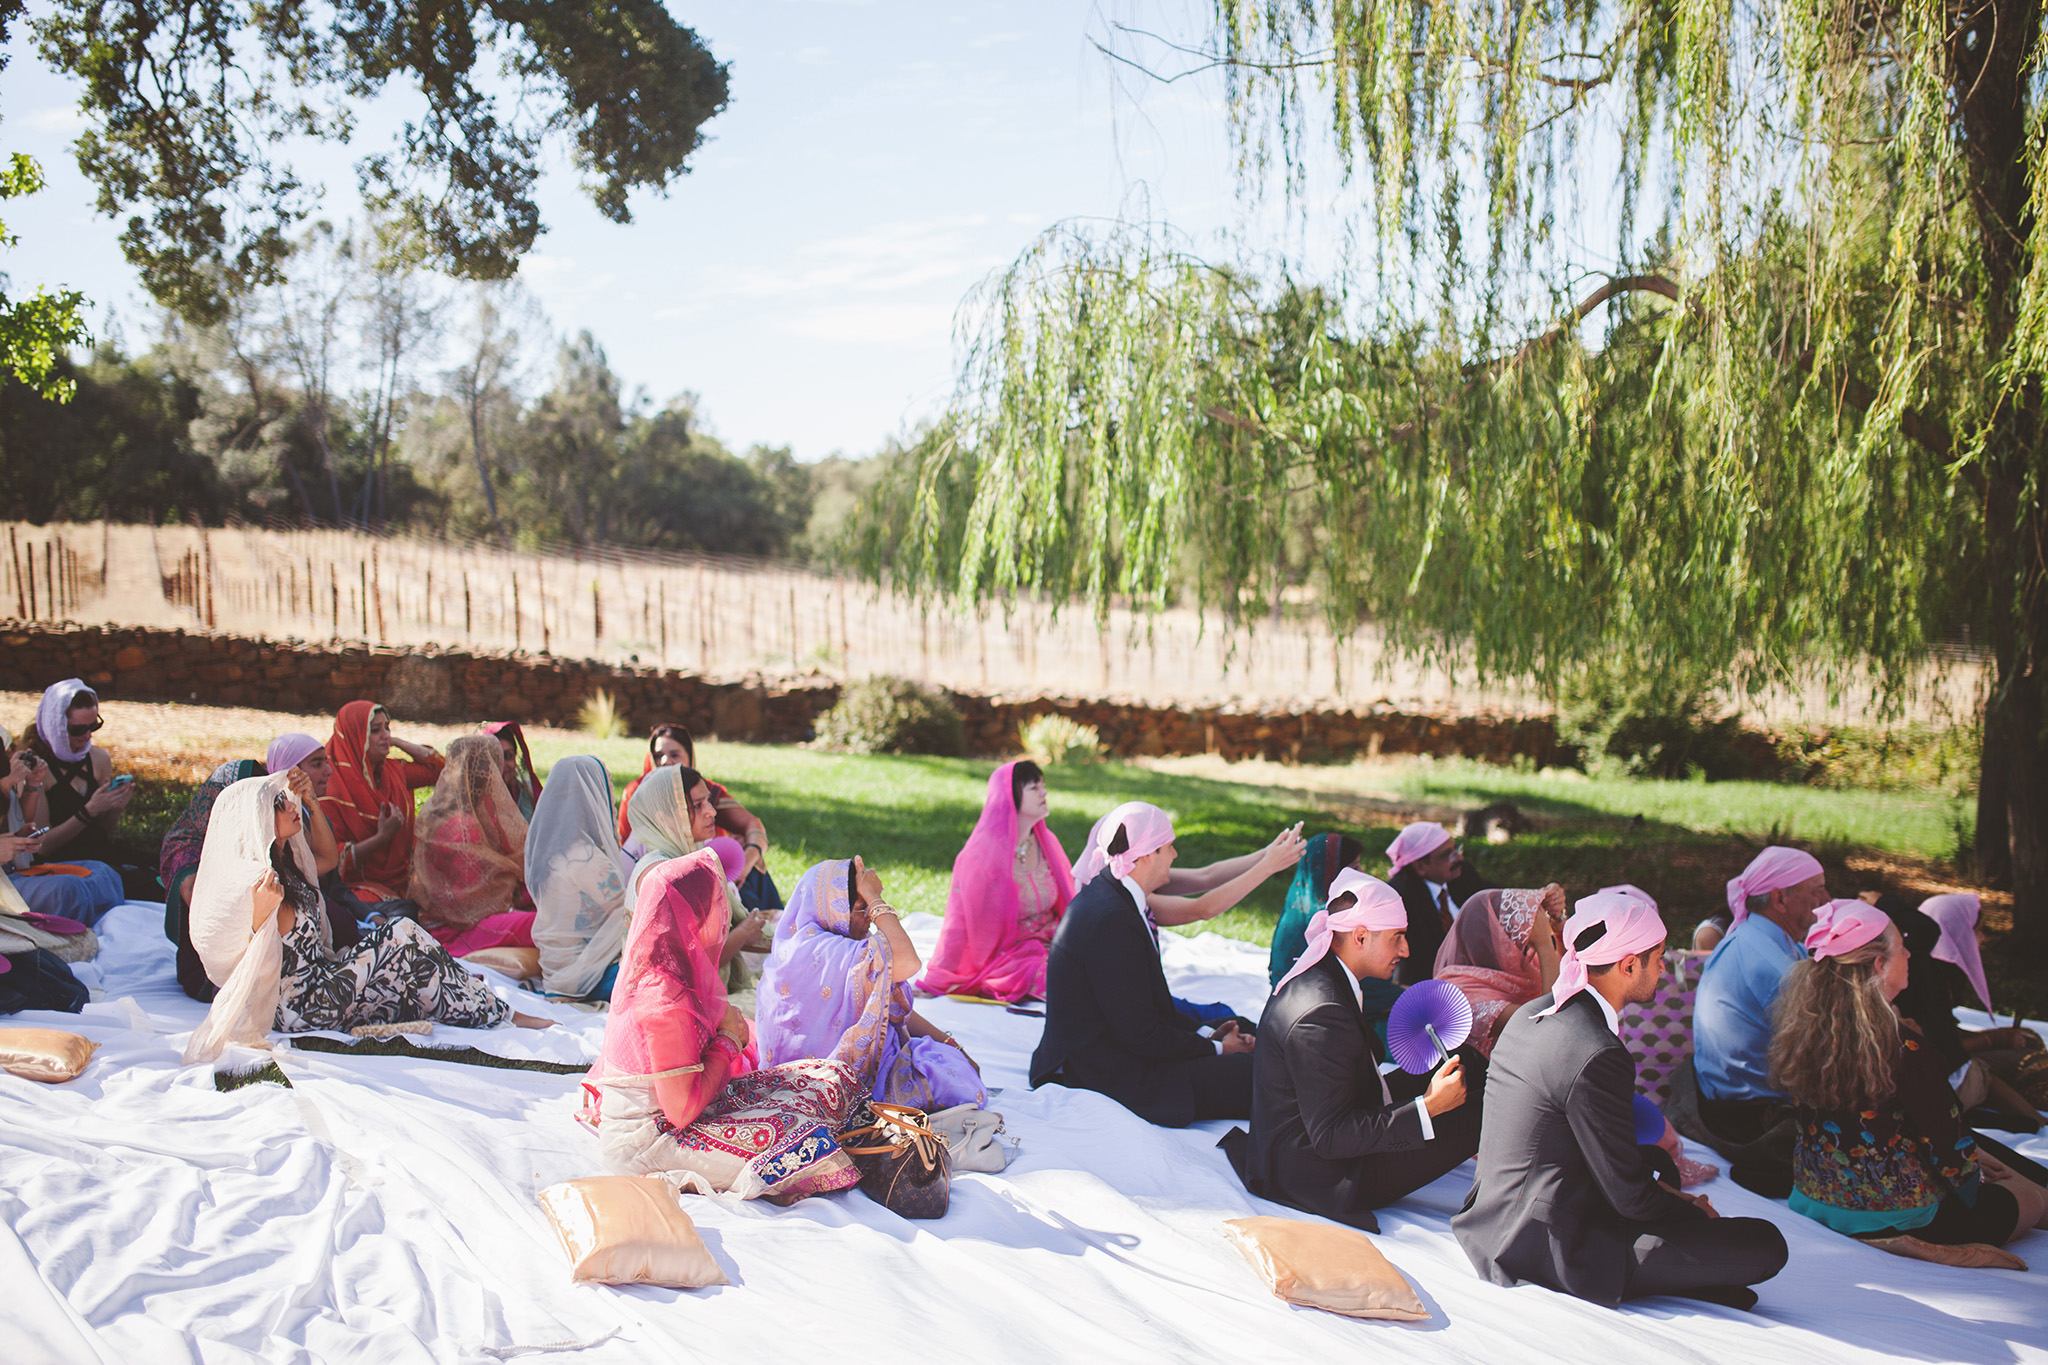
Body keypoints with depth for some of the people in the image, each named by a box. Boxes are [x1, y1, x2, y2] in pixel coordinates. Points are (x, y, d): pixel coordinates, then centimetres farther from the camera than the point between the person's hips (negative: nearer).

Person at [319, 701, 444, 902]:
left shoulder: (393, 771, 10)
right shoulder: (332, 788, -12)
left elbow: (437, 768, 21)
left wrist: (398, 742, 12)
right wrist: (382, 837, -23)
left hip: (400, 883, 8)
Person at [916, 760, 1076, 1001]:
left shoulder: (1046, 844, 7)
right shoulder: (981, 855, -11)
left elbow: (1068, 908, 15)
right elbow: (958, 922, -8)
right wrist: (933, 984, -8)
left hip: (1050, 947, 6)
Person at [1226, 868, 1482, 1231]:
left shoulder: (1312, 979, 2)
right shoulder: (1320, 1015, -29)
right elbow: (1331, 1138, -27)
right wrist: (1427, 1108, -27)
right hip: (1325, 1179, -10)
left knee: (1463, 1061, 10)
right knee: (1480, 1112, -11)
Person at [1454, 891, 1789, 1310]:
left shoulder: (1531, 1014, 5)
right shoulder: (1597, 1057, -23)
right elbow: (1630, 1198, -16)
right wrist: (1697, 1215, 3)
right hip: (1549, 1255, -10)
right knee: (1766, 1244, -10)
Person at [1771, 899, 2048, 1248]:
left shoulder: (1805, 1029, -4)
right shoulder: (1902, 1045, -26)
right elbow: (1947, 1141, -17)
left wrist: (1969, 1154, 15)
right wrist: (1972, 1173, 7)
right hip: (1892, 1223, -8)